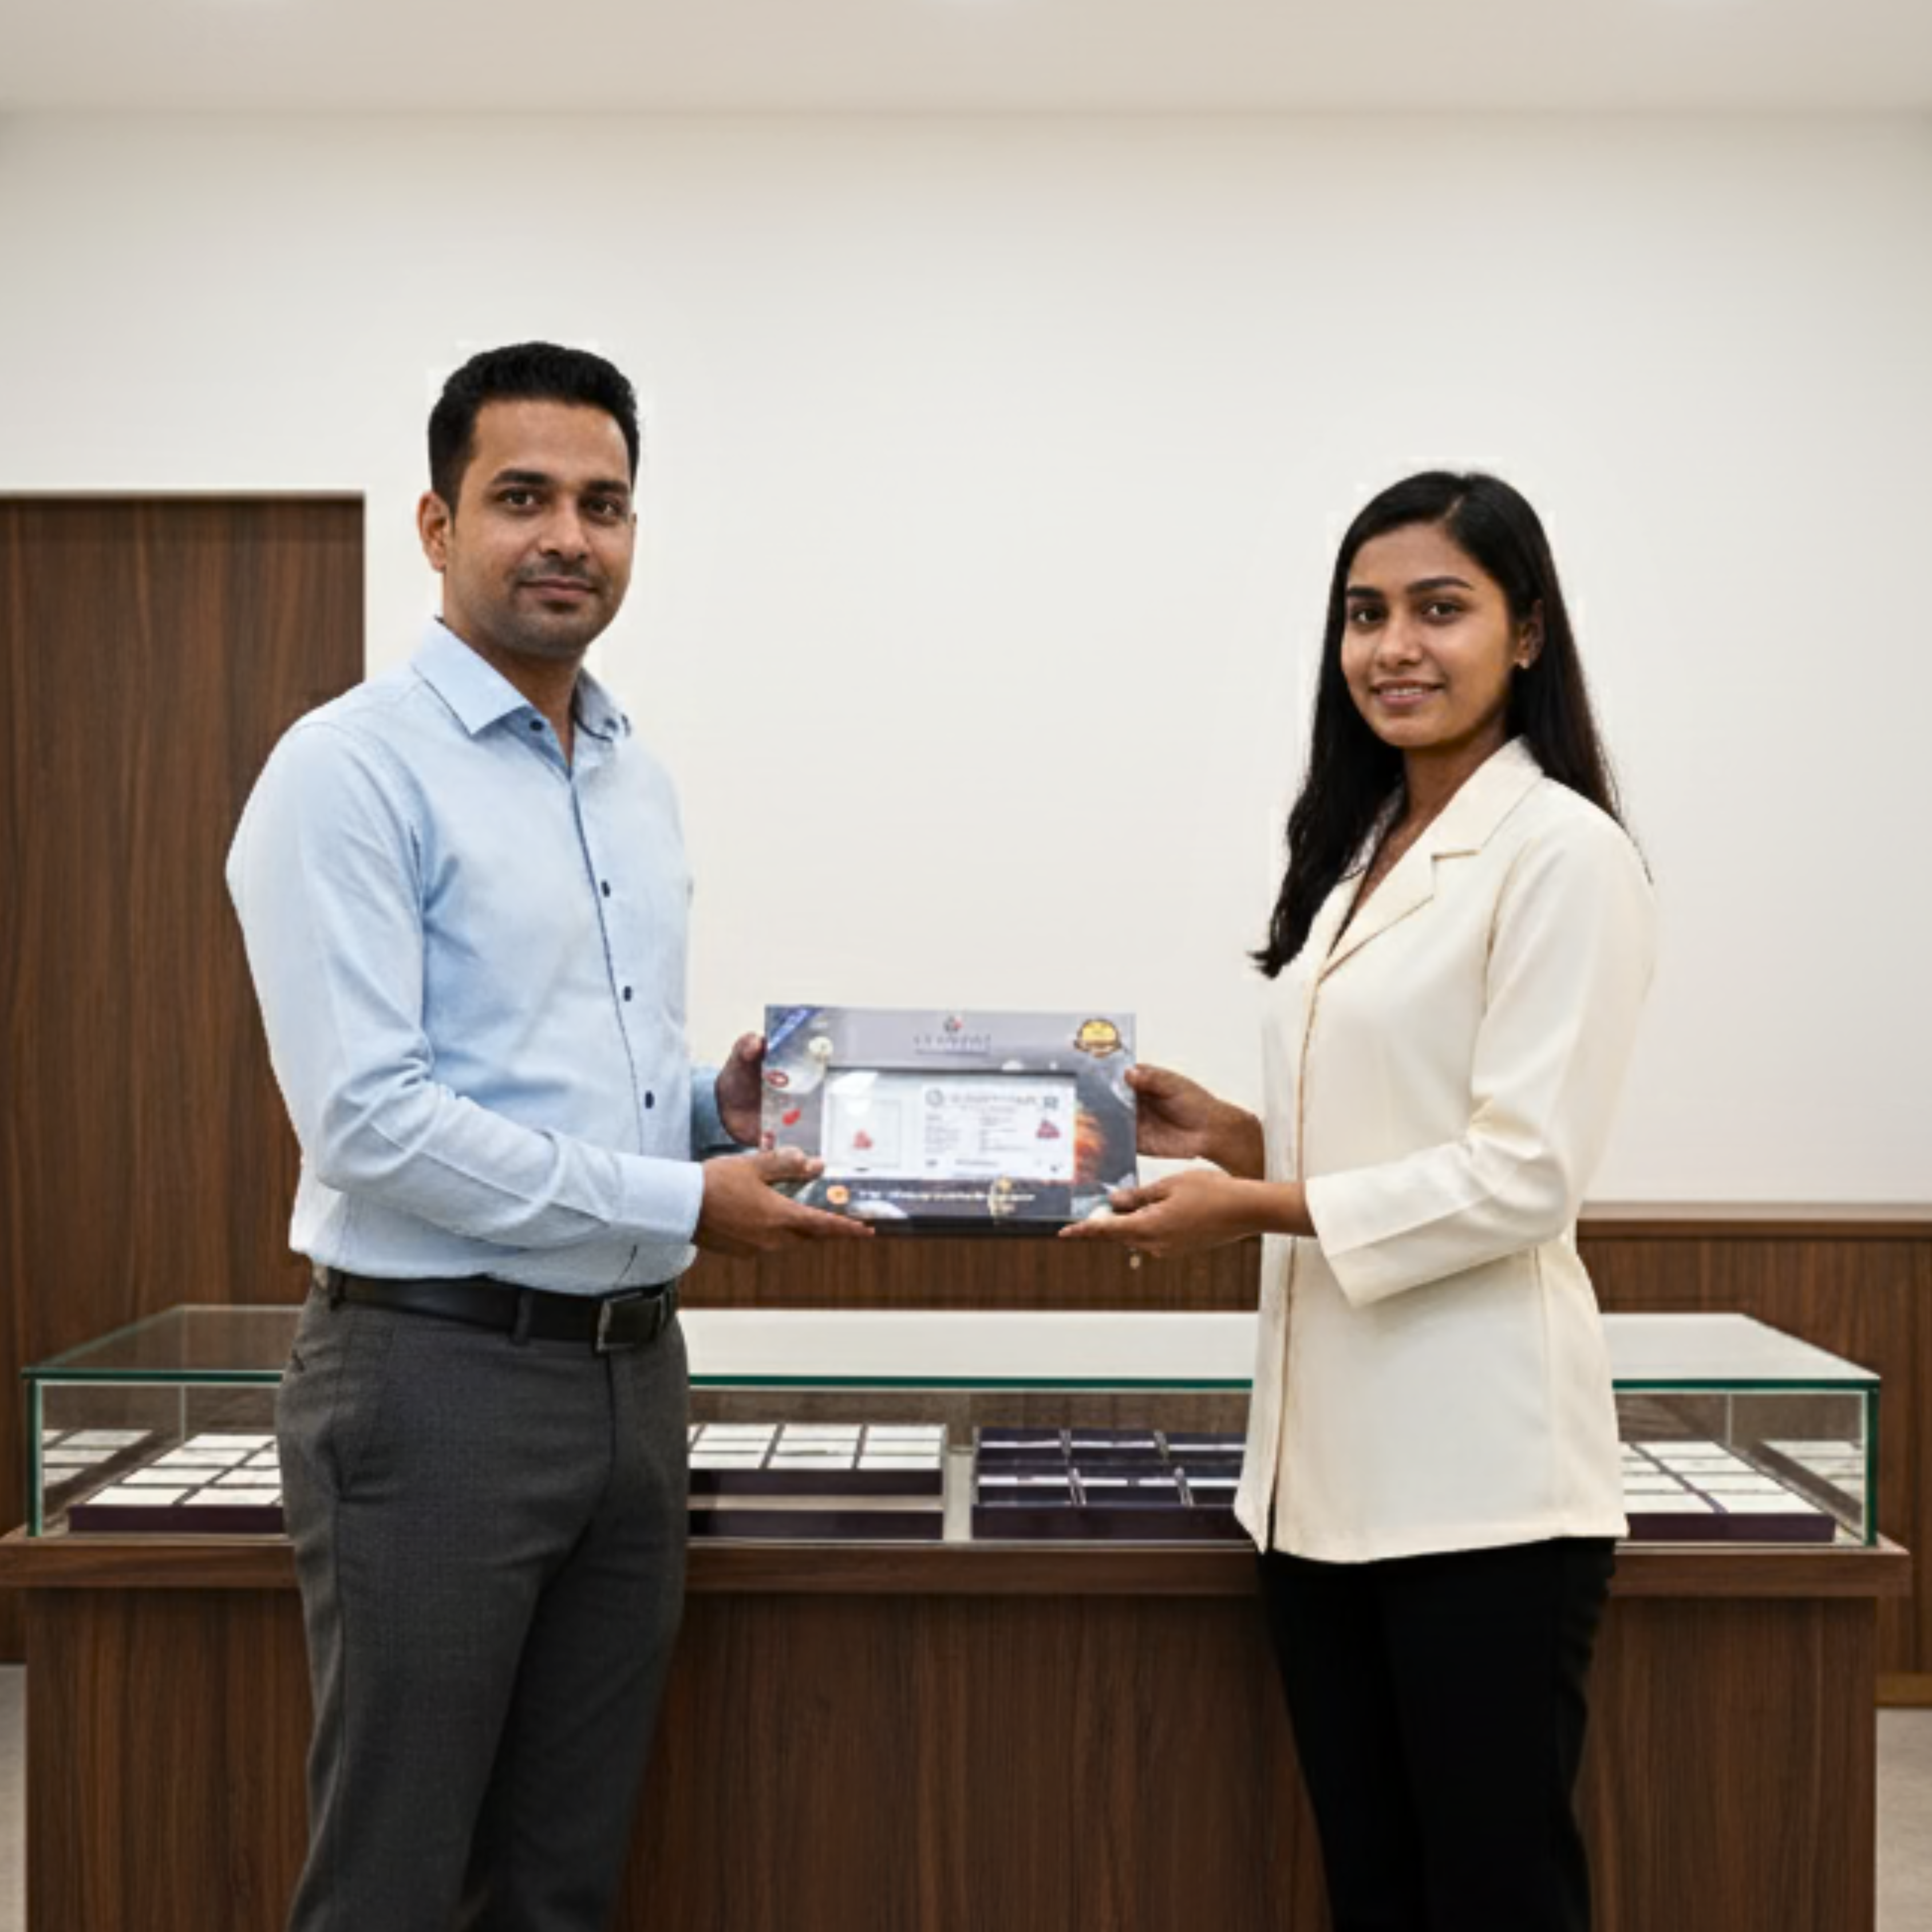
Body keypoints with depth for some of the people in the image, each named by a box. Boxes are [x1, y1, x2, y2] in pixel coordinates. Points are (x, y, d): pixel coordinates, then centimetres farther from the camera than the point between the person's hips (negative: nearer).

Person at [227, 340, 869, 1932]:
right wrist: (677, 1204, -17)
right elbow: (364, 1117, -20)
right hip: (439, 1377, -7)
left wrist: (718, 1113, -1)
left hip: (633, 1369, 7)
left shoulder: (640, 775, 13)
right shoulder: (354, 769, -12)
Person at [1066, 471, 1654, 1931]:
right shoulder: (1359, 854, 14)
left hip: (1476, 1475, -8)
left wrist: (1256, 1205, -15)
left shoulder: (1562, 852, -11)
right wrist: (1234, 1136, 5)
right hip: (1329, 1462, 8)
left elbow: (1522, 1176, -16)